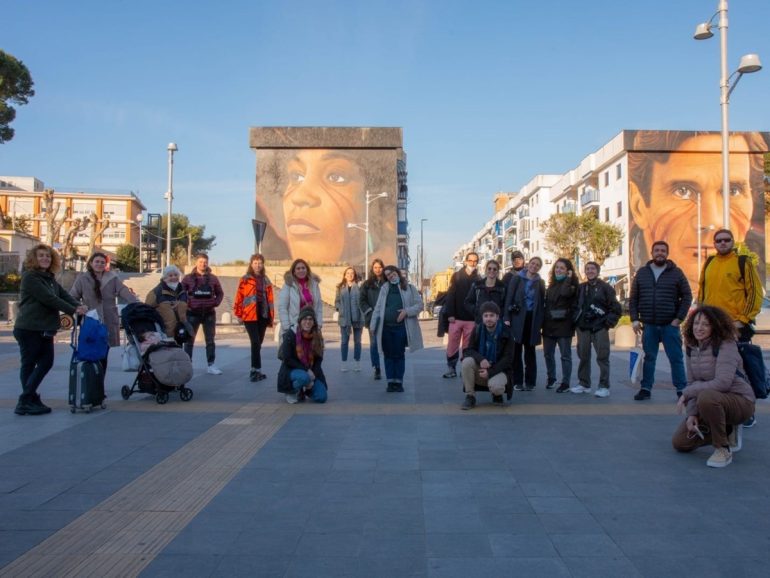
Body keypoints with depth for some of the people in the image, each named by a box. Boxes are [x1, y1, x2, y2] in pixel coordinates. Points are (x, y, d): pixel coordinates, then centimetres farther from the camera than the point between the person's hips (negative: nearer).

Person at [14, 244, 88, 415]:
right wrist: (73, 310, -20)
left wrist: (79, 305, -15)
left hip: (45, 329, 8)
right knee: (28, 364, 0)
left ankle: (28, 399, 20)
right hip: (29, 329, -8)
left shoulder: (50, 278, 16)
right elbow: (48, 298, -19)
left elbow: (64, 295, 4)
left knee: (46, 362, 9)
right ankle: (26, 402, 9)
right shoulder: (30, 277, -11)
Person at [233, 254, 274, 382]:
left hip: (263, 315, 5)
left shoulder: (266, 280, 14)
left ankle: (254, 369, 17)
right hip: (250, 315, -5)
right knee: (255, 343, -12)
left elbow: (270, 299, 13)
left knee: (258, 343, 9)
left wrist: (271, 317, 12)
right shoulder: (245, 279, -1)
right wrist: (239, 314, -7)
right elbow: (239, 297, -3)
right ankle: (257, 370, -10)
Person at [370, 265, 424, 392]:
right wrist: (373, 325, 2)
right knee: (388, 355, 5)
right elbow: (378, 308, 9)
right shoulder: (384, 288, 10)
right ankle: (390, 381, 12)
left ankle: (398, 382, 11)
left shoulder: (409, 288, 3)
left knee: (399, 355, 3)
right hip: (386, 327, 2)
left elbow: (419, 305, 1)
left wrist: (407, 311, -15)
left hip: (401, 326, -2)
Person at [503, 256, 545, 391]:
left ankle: (530, 381, 13)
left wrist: (540, 322, 0)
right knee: (516, 350, 0)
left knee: (530, 351, 7)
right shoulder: (516, 278, 3)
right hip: (517, 318, -2)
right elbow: (509, 298, -2)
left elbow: (541, 303, 9)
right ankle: (517, 381, 7)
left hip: (532, 320, 2)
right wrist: (507, 318, -11)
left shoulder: (540, 283, 9)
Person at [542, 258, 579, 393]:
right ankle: (551, 378, 27)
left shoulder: (571, 284, -3)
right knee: (548, 354, 11)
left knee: (565, 355, 0)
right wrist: (544, 321, 12)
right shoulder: (551, 285, 16)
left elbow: (565, 293, -26)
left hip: (564, 325, -6)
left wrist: (568, 278, -14)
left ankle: (565, 383, 5)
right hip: (549, 325, 6)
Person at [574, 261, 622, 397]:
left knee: (602, 357, -3)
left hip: (599, 328, -4)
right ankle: (584, 384, 18)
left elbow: (615, 307, -3)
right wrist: (576, 320, 7)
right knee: (583, 356, 9)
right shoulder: (581, 288, 12)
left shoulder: (605, 287, -1)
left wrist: (610, 322, -9)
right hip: (583, 327, 5)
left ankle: (604, 386, 0)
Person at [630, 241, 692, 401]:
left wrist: (679, 318, -7)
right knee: (649, 358, 8)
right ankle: (645, 388, 14)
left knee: (676, 358, 1)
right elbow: (633, 298, 8)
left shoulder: (676, 272, 2)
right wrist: (634, 319, 0)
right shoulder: (642, 273, 8)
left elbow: (687, 296, 0)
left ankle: (681, 389, 7)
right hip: (648, 325, 2)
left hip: (670, 325, -2)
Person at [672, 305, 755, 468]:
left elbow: (722, 383, -31)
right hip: (711, 405, 7)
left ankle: (723, 450, -19)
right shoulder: (692, 348, 1)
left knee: (706, 397, -40)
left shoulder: (726, 345, -20)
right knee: (679, 443, 1)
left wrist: (686, 393, -25)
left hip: (739, 401, -7)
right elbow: (692, 382, 1)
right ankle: (727, 431, 21)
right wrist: (692, 413, -12)